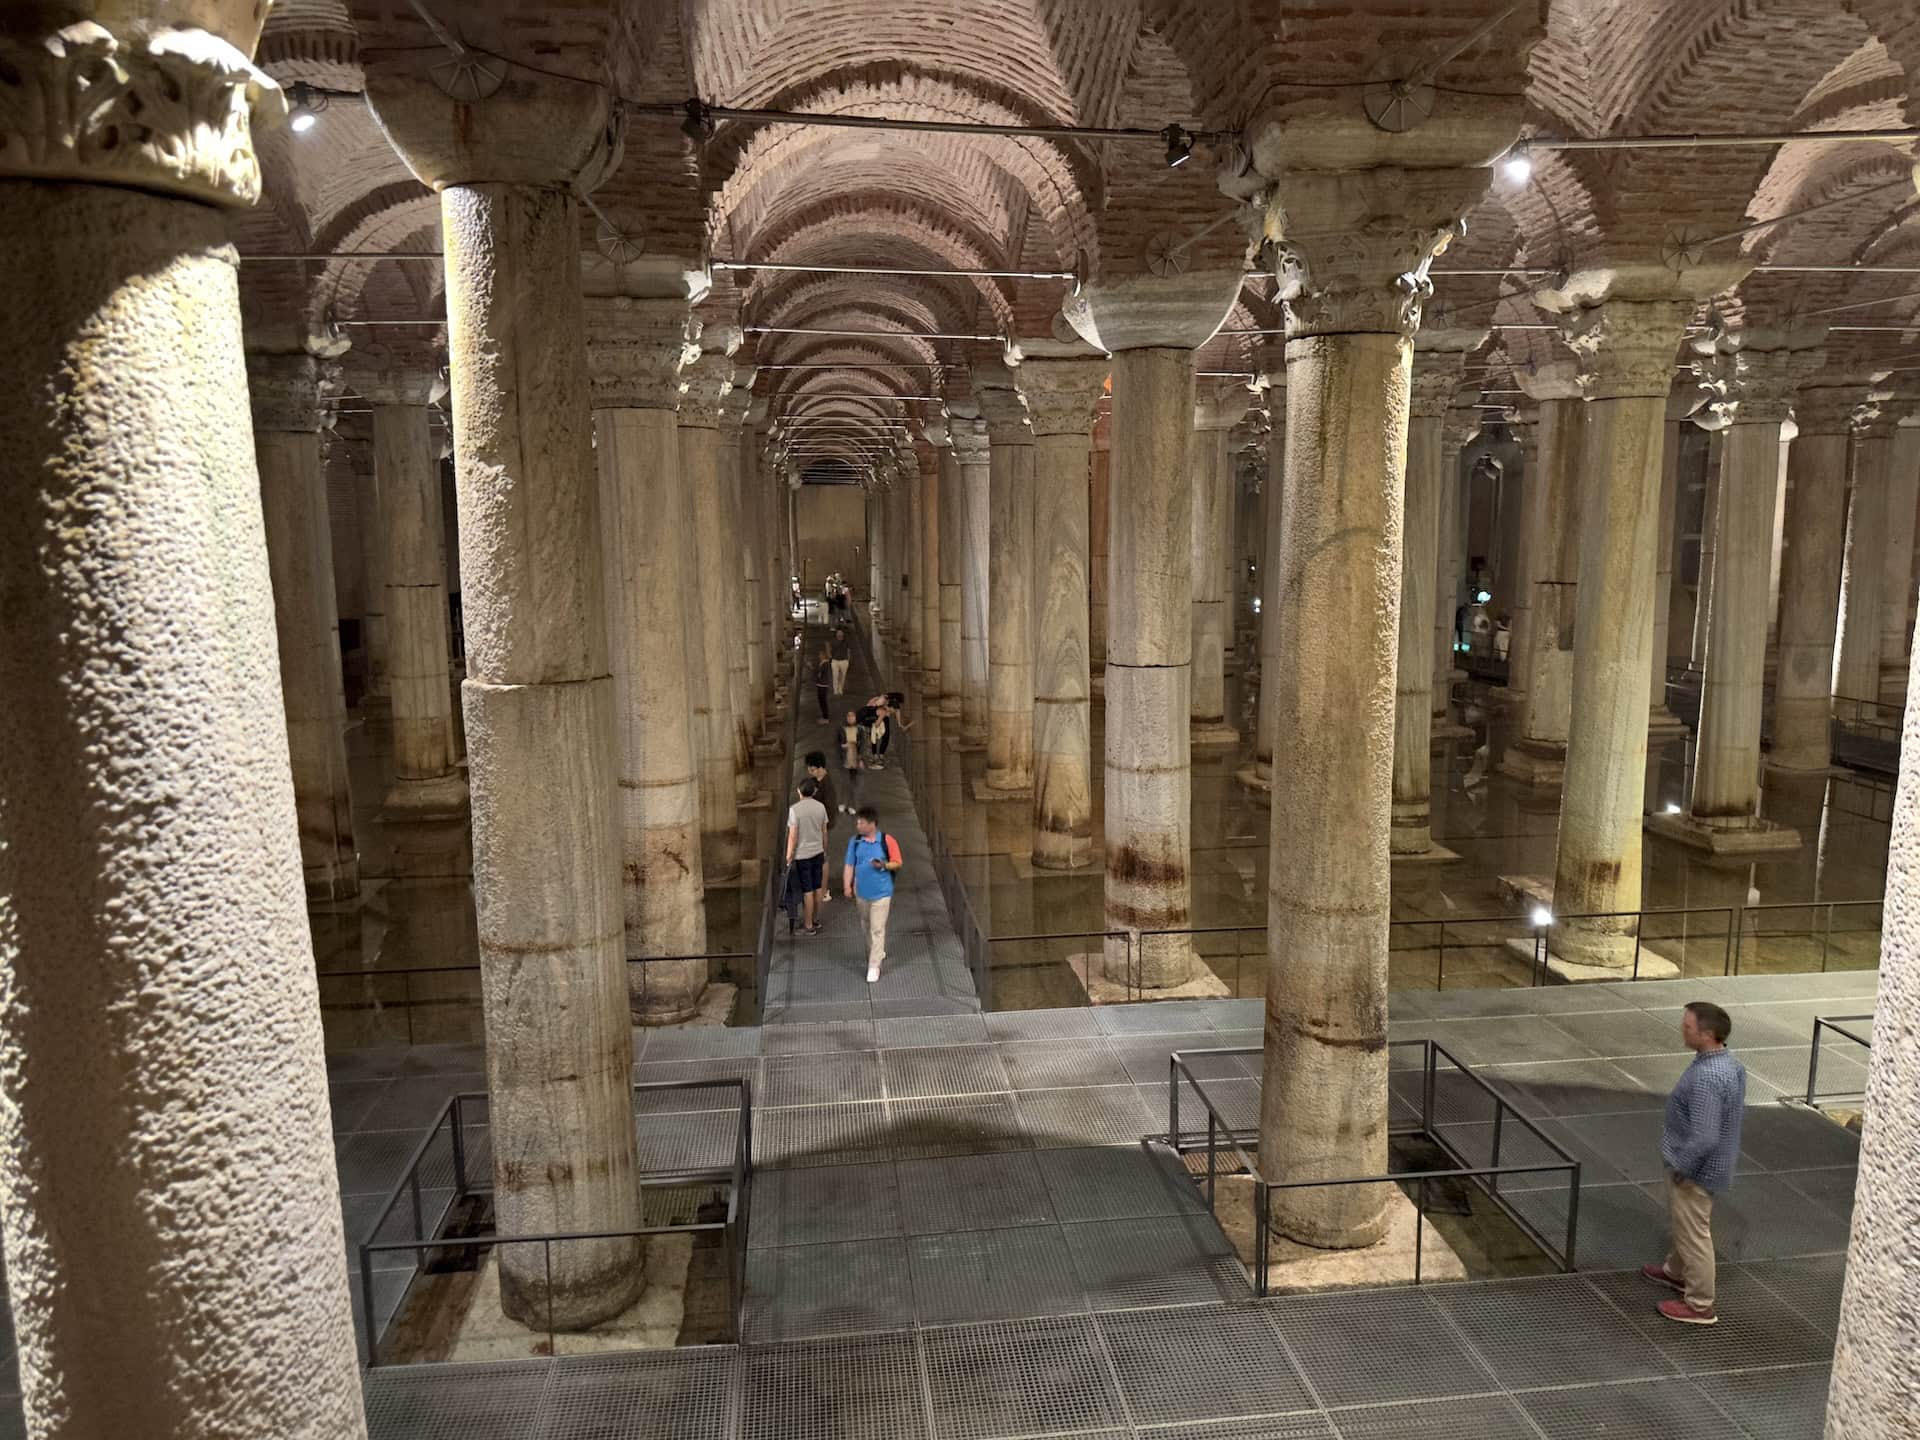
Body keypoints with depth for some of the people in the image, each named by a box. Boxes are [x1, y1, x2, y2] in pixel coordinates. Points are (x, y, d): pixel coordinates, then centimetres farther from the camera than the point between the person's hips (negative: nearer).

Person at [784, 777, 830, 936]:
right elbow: (824, 832, 6)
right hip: (818, 853, 5)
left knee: (807, 891, 2)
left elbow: (793, 836, -16)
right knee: (817, 888, 16)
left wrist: (789, 856, -6)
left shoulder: (795, 809, -17)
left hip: (802, 855, -5)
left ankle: (809, 926, 9)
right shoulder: (820, 807, -2)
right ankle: (816, 920, 28)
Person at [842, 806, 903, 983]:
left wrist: (883, 865, -25)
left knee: (877, 930, -4)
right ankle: (879, 955, 39)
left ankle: (874, 966, 3)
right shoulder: (854, 842, -3)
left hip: (881, 893, -4)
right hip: (861, 893, 4)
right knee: (867, 928, 18)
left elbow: (897, 863, -5)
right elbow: (850, 866, 0)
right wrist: (847, 886, -10)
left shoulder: (887, 841, -13)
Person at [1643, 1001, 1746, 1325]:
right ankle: (1676, 1271, 48)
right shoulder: (1730, 1063, -3)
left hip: (1696, 1169, -10)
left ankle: (1700, 1306, 22)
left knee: (1694, 1233, 7)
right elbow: (1731, 1114, 13)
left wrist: (1681, 1168, -19)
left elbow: (1704, 1138, -34)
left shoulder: (1706, 1078, -34)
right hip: (1713, 1163, 10)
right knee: (1684, 1224, 28)